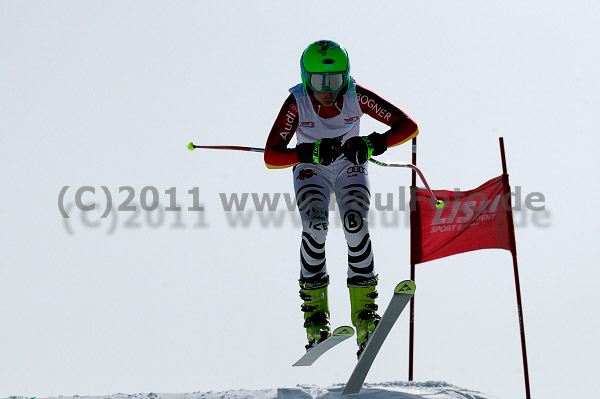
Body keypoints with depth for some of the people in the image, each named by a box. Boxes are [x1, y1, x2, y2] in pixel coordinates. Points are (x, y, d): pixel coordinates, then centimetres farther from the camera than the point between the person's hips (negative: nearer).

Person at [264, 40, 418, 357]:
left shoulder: (356, 97, -24)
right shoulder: (297, 103, -25)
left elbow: (407, 126, -21)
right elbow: (270, 157, -26)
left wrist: (371, 145, -36)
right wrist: (310, 152, -41)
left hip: (350, 167, 0)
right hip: (312, 170, 0)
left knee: (356, 224, -23)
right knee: (315, 225, -25)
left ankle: (364, 308, -12)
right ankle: (315, 309, -12)